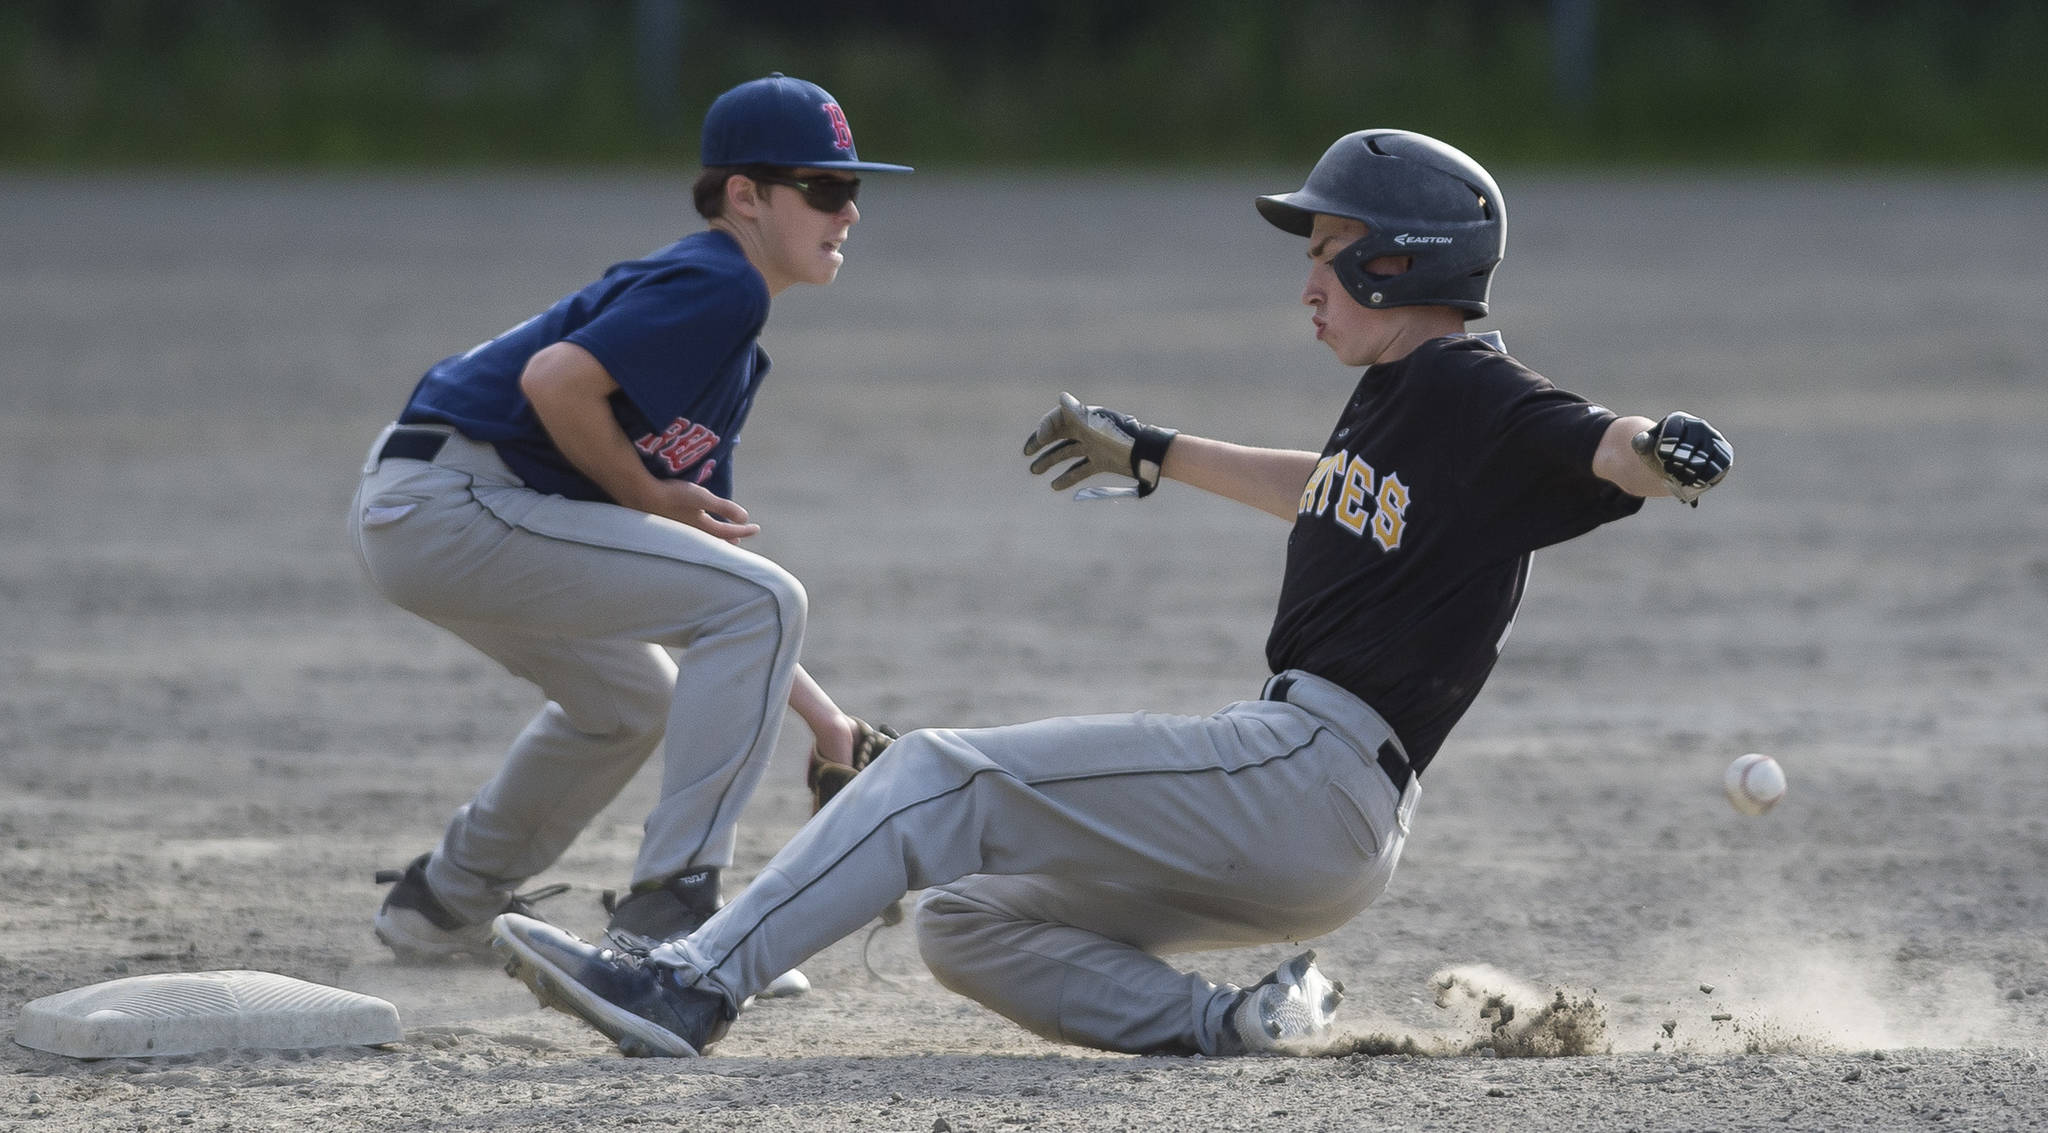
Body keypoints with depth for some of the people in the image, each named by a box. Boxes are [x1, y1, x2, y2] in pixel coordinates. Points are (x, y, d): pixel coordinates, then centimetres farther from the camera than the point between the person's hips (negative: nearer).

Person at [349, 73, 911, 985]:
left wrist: (825, 723, 17)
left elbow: (708, 596, 22)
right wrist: (648, 495, -9)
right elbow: (555, 379, -24)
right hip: (455, 502, -11)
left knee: (632, 698, 30)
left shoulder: (733, 339, 20)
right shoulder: (719, 286, -10)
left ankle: (448, 902, 40)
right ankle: (668, 912, -14)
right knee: (767, 597, -13)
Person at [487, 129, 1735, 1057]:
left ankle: (697, 983, -22)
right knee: (973, 924, 14)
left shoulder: (1472, 391, -10)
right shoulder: (1392, 395, 19)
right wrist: (1152, 452, 48)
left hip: (1316, 776, -11)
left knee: (943, 780, -16)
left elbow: (1603, 452, -25)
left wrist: (1668, 451, -48)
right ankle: (1241, 1024, -5)